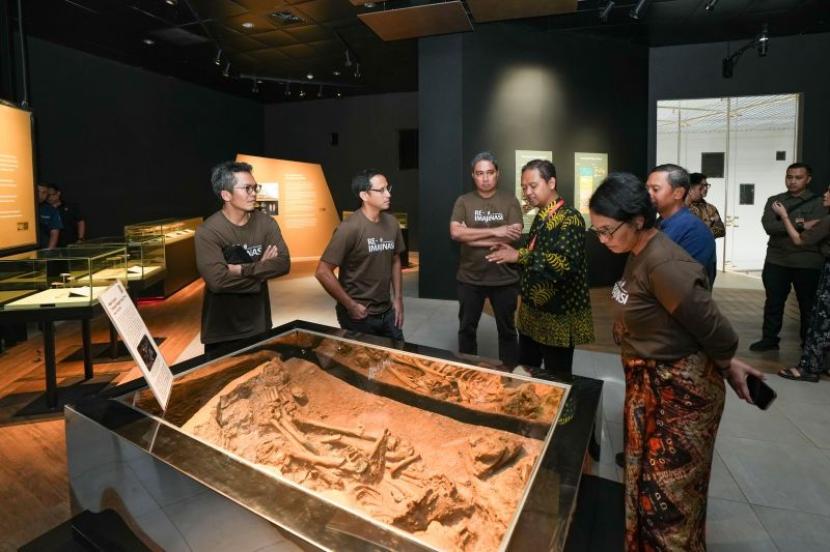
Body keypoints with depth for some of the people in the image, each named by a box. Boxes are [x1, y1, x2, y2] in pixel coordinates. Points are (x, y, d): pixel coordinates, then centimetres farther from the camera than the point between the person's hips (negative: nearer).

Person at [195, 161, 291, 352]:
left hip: (259, 325, 4)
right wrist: (261, 269, -15)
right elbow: (217, 280, -25)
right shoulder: (207, 231, -15)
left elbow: (283, 263, -12)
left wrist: (243, 269, -20)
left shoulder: (266, 223, -1)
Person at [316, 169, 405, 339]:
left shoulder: (392, 223, 1)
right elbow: (322, 272, -18)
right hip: (359, 316, -6)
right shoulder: (350, 228, -18)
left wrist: (398, 298, 9)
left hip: (387, 312, 6)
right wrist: (350, 305, -15)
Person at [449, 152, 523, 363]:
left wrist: (471, 236, -16)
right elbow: (455, 232, -15)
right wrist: (494, 231, -21)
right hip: (469, 278, 1)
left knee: (507, 330, 13)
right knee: (466, 329, 15)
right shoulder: (463, 201, 0)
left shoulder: (510, 201, -2)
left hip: (504, 279, -1)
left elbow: (514, 235, -15)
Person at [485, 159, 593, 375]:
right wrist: (513, 253, 2)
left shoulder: (570, 218, -17)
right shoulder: (540, 217, 10)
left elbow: (566, 263, -30)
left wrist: (520, 256, -31)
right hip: (532, 311, 8)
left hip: (559, 315, -8)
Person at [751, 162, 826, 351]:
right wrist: (798, 224, -17)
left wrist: (784, 224, -14)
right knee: (773, 303, 8)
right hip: (776, 261, 2)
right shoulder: (774, 201, 7)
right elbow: (769, 227, -9)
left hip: (807, 263, -2)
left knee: (808, 305, 9)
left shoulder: (818, 202, 1)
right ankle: (769, 339, 19)